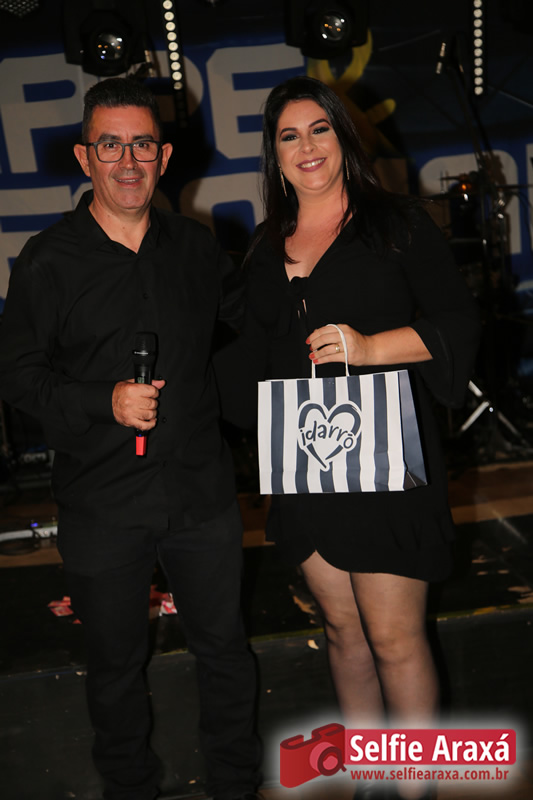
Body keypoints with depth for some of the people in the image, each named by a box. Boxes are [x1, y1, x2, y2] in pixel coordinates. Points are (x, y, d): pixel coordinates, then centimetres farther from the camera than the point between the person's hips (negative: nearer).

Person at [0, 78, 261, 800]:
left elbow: (251, 313, 20)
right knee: (116, 664, 16)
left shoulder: (194, 245, 4)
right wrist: (105, 402, -17)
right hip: (104, 505, -2)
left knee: (224, 647, 16)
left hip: (202, 490, 3)